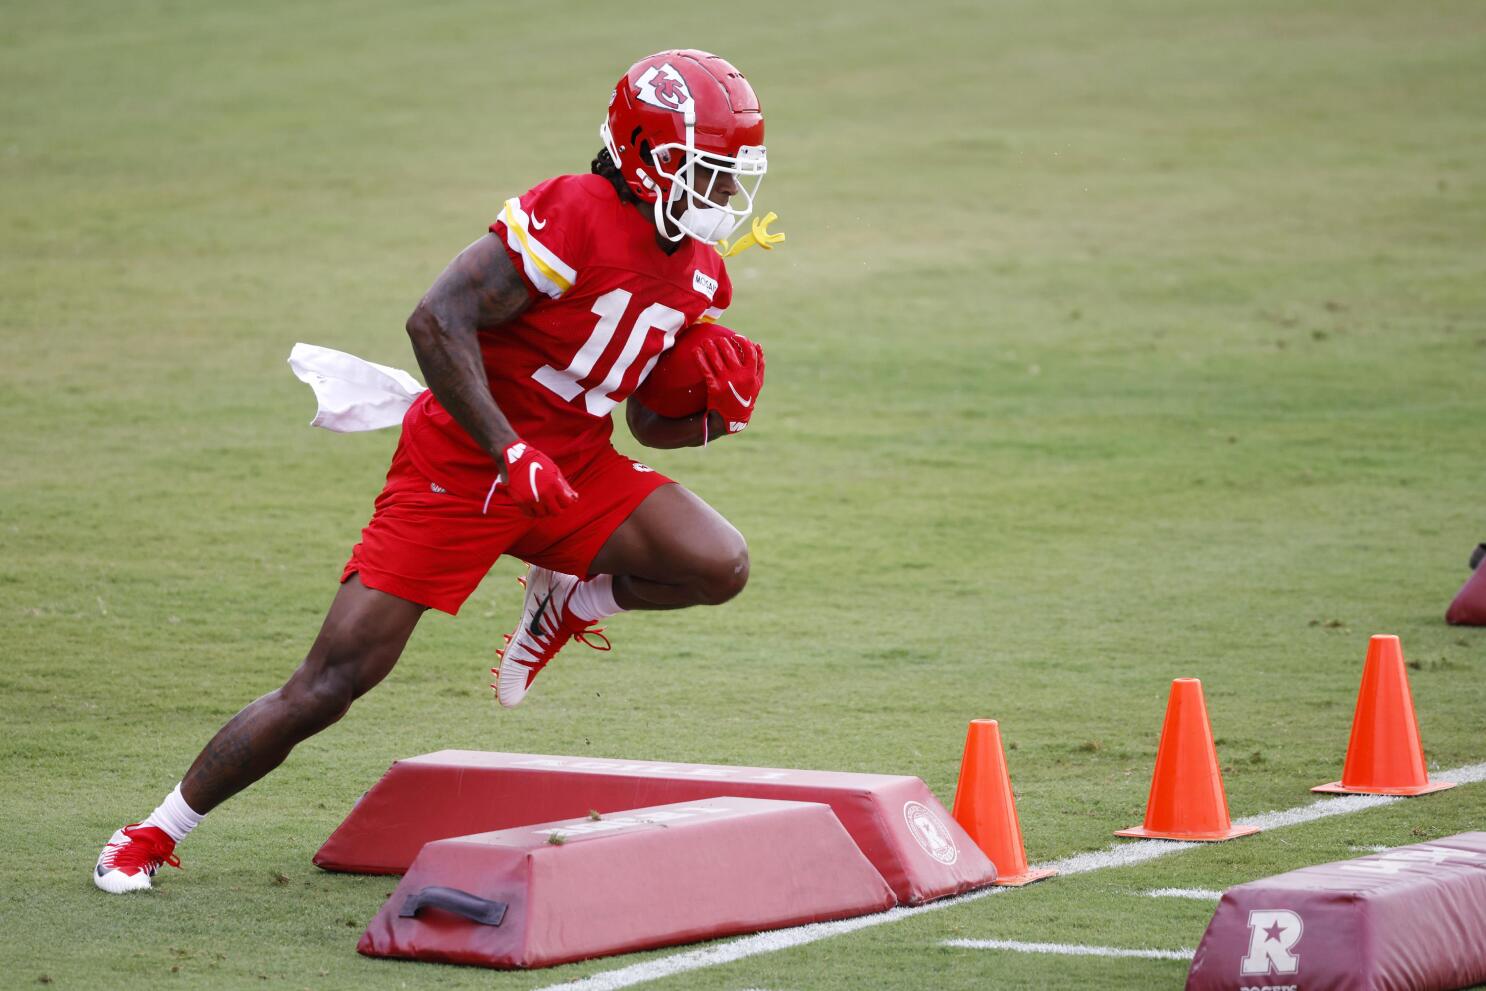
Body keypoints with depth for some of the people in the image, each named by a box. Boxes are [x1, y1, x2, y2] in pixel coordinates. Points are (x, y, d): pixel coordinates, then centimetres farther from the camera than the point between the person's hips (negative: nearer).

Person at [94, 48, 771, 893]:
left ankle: (568, 600, 14)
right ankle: (158, 832, 9)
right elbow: (437, 322, -25)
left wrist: (714, 416, -6)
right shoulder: (575, 216, -21)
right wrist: (509, 454, -28)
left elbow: (650, 420, 16)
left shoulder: (698, 273, 4)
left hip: (572, 469, 7)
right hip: (458, 466, -7)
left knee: (719, 566, -16)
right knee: (333, 682, -8)